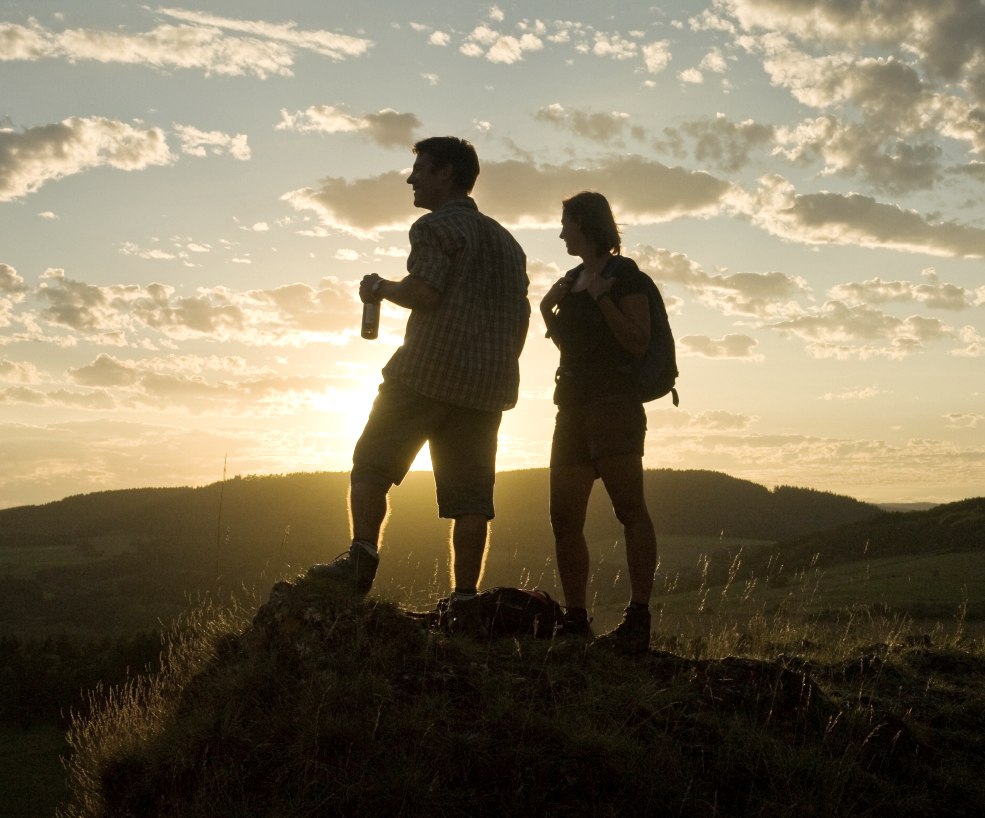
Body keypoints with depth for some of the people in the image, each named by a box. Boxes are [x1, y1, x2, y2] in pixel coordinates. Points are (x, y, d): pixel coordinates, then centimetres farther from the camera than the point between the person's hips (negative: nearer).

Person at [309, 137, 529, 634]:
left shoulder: (437, 226, -3)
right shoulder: (506, 242, 22)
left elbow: (423, 292, -18)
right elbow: (521, 317, 20)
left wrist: (381, 289, 0)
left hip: (428, 373, -6)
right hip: (487, 385, 7)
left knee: (371, 464, 4)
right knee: (470, 494, 2)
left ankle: (361, 560, -8)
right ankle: (464, 600, -1)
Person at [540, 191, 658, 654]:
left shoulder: (621, 272, -2)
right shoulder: (572, 278, 21)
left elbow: (638, 344, -10)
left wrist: (602, 299, -17)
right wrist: (548, 312, 12)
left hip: (613, 401, -9)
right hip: (573, 403, 9)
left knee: (629, 507, -13)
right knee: (565, 517, 4)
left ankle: (638, 619, -15)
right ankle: (575, 620, 9)